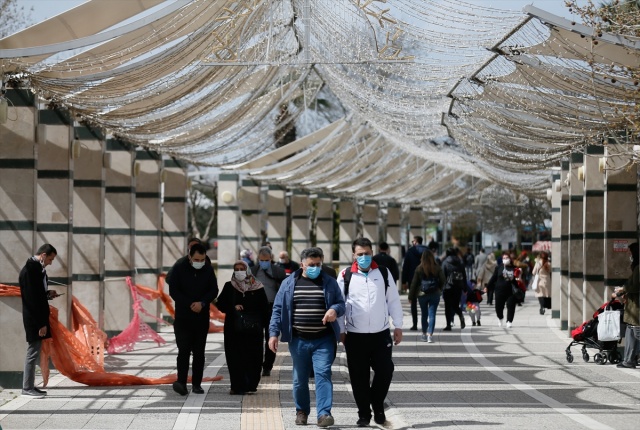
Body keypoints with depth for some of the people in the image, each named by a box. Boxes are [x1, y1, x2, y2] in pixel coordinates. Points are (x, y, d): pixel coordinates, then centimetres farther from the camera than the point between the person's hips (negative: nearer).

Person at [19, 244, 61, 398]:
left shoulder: (36, 268, 10)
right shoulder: (30, 270, -20)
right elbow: (31, 298, -22)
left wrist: (48, 293, 5)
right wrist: (41, 323, -21)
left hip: (37, 318, 10)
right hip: (34, 320, -10)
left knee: (35, 351, 13)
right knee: (33, 352, -5)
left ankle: (30, 385, 19)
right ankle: (27, 388, 1)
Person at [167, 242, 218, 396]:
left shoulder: (208, 269, 4)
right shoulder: (179, 268, -5)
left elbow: (214, 290, 5)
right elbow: (173, 291, -6)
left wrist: (202, 303, -12)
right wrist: (190, 305, -12)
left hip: (202, 317, 3)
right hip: (183, 316, -3)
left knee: (199, 351, 4)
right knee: (184, 349, -12)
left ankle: (196, 384, 8)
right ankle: (181, 382, -15)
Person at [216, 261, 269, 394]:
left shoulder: (257, 288, 4)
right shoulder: (229, 287, 9)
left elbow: (264, 308, 5)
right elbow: (221, 304, 6)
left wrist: (264, 324, -3)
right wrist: (233, 307, -11)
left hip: (253, 329, -1)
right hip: (233, 328, 1)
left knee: (252, 358, -3)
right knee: (235, 357, -3)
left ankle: (251, 385, 6)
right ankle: (237, 386, 2)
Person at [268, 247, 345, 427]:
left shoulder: (329, 282, 5)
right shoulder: (289, 283, 4)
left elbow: (341, 303, 8)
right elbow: (278, 309, 5)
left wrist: (335, 309, -16)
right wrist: (273, 333, -2)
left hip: (324, 340, -1)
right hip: (298, 340, 1)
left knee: (323, 374, -12)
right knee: (300, 378, 10)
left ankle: (324, 413, -14)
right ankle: (302, 411, 26)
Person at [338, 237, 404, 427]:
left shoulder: (384, 273, 5)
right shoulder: (345, 276, 0)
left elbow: (393, 301, 8)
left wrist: (398, 326, 4)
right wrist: (340, 330, 2)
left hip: (381, 333, 1)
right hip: (355, 335, -1)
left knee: (385, 371, -2)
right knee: (359, 377, 4)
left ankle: (377, 405, 22)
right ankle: (364, 414, 16)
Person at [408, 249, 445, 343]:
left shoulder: (419, 269, -6)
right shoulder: (437, 268, -6)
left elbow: (414, 283, -4)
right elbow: (443, 280, -4)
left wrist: (411, 296, 2)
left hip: (422, 294, 1)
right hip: (435, 295, 0)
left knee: (424, 315, 14)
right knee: (432, 314, 1)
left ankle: (424, 335, 21)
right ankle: (430, 334, -10)